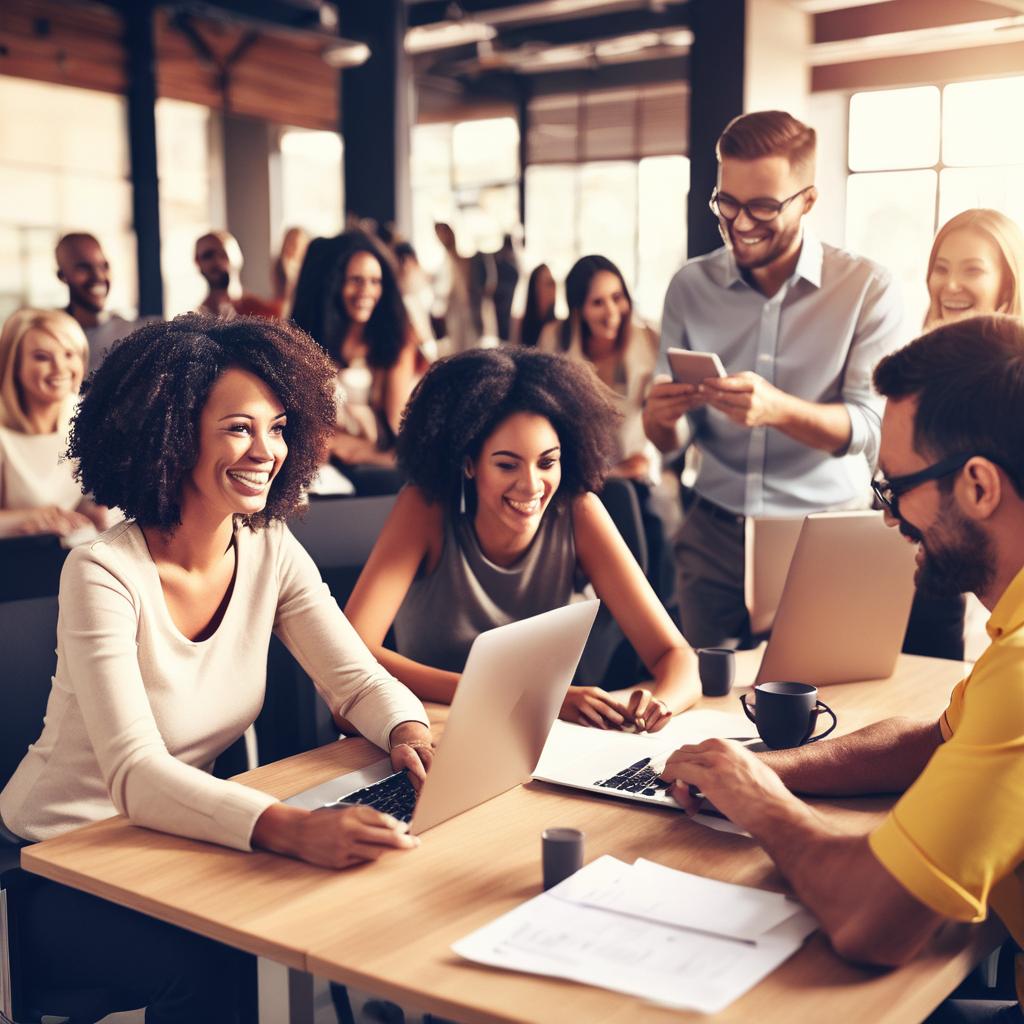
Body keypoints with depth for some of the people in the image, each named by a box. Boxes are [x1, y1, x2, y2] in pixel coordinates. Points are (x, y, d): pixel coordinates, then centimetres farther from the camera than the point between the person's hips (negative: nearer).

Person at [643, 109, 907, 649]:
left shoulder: (868, 289, -5)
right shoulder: (691, 286, 3)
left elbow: (869, 429, -13)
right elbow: (673, 438, 6)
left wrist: (778, 409, -31)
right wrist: (660, 420, -18)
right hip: (714, 537, 2)